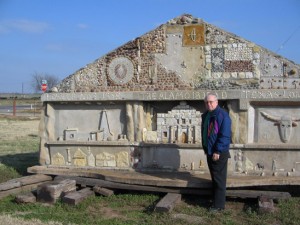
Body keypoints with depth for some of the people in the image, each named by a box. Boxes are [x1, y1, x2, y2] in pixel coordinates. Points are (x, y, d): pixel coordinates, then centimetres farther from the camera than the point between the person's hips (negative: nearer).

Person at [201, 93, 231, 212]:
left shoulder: (222, 115, -15)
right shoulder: (206, 115, 12)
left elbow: (225, 135, -20)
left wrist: (218, 151, -21)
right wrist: (206, 148, 17)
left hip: (219, 153, -8)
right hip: (210, 152, 9)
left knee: (219, 179, -2)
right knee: (214, 178, 16)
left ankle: (219, 205, 6)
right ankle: (215, 201, 26)